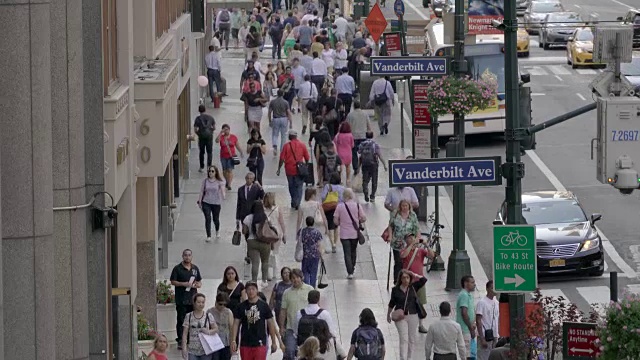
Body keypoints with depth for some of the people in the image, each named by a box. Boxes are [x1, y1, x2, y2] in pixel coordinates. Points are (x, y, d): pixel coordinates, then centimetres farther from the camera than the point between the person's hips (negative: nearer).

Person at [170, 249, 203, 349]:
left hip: (193, 298, 4)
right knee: (181, 321, -3)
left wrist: (197, 285, -4)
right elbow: (173, 281, -2)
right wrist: (183, 284, -16)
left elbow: (200, 282, 19)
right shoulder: (177, 268, 0)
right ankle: (180, 341, 1)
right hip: (181, 300, -4)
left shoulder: (195, 268, 14)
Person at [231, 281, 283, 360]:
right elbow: (236, 324, 4)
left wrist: (274, 342, 6)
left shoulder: (264, 306, 1)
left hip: (260, 344, -2)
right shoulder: (241, 307, 4)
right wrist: (233, 341, -5)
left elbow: (271, 324, 5)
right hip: (245, 344, 2)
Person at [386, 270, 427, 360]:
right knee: (404, 339, -9)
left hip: (413, 316, 3)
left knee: (412, 339, 10)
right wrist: (388, 315, 12)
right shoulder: (396, 290, -3)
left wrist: (414, 275, -9)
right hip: (400, 317, -2)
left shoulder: (413, 287, 1)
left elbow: (424, 280, -9)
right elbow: (392, 303, 7)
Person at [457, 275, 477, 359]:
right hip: (465, 330, -10)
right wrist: (471, 329, -16)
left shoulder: (469, 295, 16)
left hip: (468, 330, 10)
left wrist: (473, 324, 4)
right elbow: (464, 313, -21)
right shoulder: (464, 295, -15)